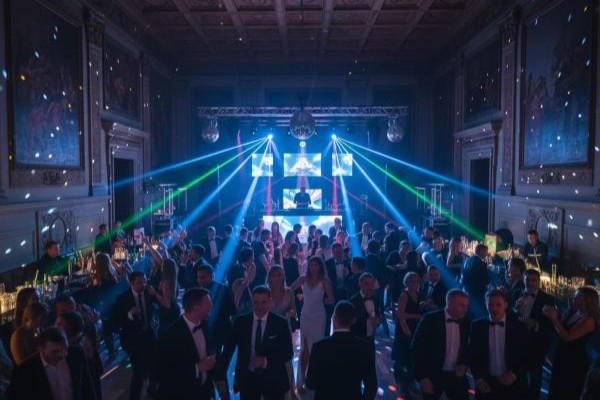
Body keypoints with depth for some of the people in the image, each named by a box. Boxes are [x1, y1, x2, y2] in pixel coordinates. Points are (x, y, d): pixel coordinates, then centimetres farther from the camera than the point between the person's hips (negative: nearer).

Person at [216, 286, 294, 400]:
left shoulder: (280, 323, -9)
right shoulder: (241, 322, -5)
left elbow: (288, 353, -7)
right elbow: (228, 349, -1)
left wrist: (266, 361, -22)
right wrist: (221, 376, -8)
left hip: (273, 379, -1)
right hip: (247, 378, 1)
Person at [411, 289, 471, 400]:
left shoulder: (465, 322, -2)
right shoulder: (430, 319, -15)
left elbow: (467, 348, 13)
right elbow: (416, 348, -12)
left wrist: (464, 364, -5)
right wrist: (423, 377, -14)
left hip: (457, 375, 3)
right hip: (432, 376, -3)